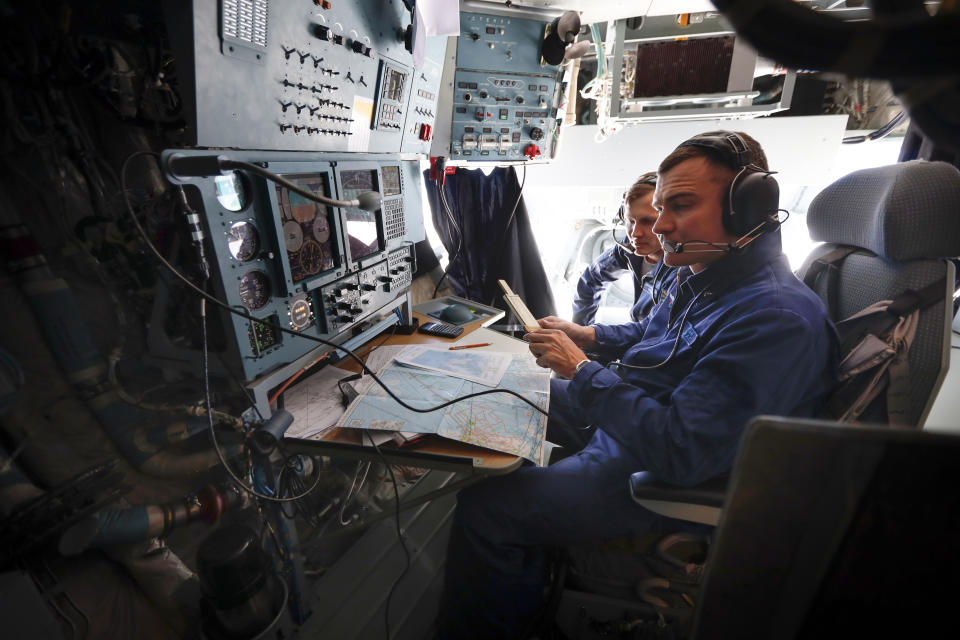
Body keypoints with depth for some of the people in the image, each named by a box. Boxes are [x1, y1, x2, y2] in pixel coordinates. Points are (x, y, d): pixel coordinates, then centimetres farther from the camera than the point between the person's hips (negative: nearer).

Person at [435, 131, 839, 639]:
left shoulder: (778, 318, -28)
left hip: (663, 481, -10)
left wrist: (582, 370, -25)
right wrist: (589, 336, 4)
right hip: (627, 418, 10)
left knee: (483, 510, -18)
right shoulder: (704, 273, 3)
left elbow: (681, 454, -32)